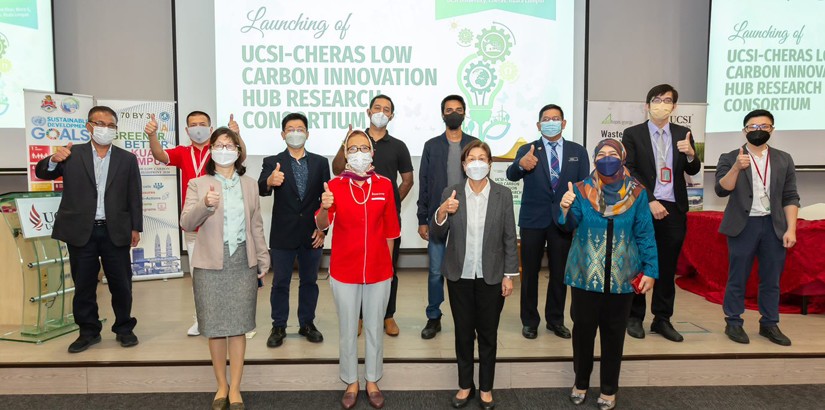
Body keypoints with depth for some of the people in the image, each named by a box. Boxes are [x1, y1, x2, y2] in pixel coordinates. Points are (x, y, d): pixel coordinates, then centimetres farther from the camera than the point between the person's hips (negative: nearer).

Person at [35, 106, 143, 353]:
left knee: (121, 284, 7)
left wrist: (136, 227, 1)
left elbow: (134, 197, 5)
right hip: (81, 231, 1)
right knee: (83, 285, 9)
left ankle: (124, 328, 22)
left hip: (115, 232, 0)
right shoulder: (72, 154, 5)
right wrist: (54, 160, -20)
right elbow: (42, 173, 2)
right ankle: (89, 331, 23)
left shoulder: (127, 159, 5)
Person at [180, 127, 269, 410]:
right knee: (215, 326, 6)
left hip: (243, 261, 2)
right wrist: (205, 204, -27)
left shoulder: (249, 185, 11)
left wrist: (263, 258, 9)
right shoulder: (198, 185, 2)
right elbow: (186, 223, -9)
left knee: (238, 326, 5)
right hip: (210, 263, -1)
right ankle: (221, 386, 22)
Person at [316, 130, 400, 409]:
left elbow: (390, 230, 5)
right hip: (344, 270, -1)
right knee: (347, 330, 12)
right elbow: (322, 225, -19)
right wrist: (324, 207, -40)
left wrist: (387, 263, 8)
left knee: (375, 328, 15)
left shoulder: (384, 185, -2)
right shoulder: (335, 185, -6)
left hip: (379, 270, 1)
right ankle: (351, 383, 30)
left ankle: (372, 381, 32)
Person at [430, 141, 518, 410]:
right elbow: (437, 235, -2)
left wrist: (509, 275, -4)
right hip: (460, 276, 1)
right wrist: (442, 212, -21)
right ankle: (465, 385, 30)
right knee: (463, 333, 13)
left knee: (488, 334, 12)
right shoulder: (451, 194, -3)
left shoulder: (503, 195, -4)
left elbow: (509, 238, -2)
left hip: (491, 276, 0)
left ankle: (486, 388, 29)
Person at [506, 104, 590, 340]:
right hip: (533, 220, -1)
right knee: (530, 272, 7)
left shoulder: (578, 152, 4)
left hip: (564, 220, 2)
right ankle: (529, 321, 21)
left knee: (560, 273, 11)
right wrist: (521, 165, -43)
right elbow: (511, 175, -20)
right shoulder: (527, 150, -2)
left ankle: (556, 320, 26)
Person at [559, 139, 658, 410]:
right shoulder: (581, 190, -1)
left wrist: (650, 270, -4)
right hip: (586, 274, 0)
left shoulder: (636, 192, -1)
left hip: (622, 276, 0)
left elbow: (645, 234, 1)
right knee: (583, 329, 9)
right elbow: (570, 225, -11)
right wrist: (566, 209, -33)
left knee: (614, 333, 11)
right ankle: (581, 382, 29)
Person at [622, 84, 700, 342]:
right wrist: (650, 201, -15)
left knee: (668, 267, 8)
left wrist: (690, 154, -19)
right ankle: (635, 317, 18)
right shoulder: (633, 134, -1)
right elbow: (630, 173, -7)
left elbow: (693, 171, 3)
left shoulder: (683, 134, 9)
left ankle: (662, 319, 19)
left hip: (674, 209, 3)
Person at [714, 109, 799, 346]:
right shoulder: (729, 158, 0)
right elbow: (721, 190, -11)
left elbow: (790, 197, 7)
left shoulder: (783, 160, 9)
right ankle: (734, 323, 12)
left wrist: (791, 229, -2)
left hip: (775, 226, 3)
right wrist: (736, 168, -26)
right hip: (743, 225, -3)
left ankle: (769, 324, 20)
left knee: (771, 279, 9)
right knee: (737, 278, 4)